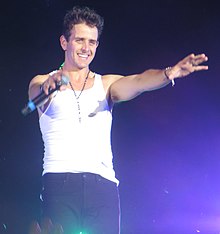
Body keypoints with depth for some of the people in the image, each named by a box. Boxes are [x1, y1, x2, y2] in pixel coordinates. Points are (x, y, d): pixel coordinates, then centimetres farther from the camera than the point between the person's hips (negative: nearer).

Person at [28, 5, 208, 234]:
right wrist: (49, 85, -37)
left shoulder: (106, 84, 17)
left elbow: (137, 82, -3)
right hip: (59, 183, -2)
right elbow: (38, 95, -12)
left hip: (102, 184, 2)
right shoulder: (42, 83, 12)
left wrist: (169, 73, -25)